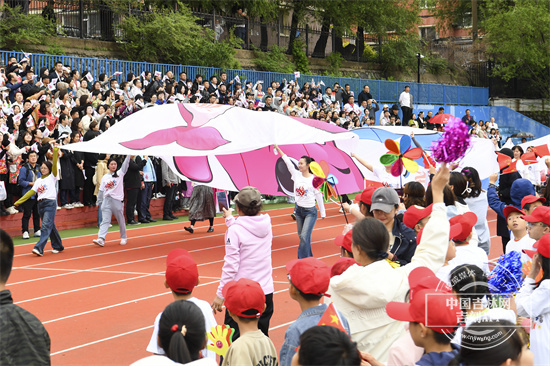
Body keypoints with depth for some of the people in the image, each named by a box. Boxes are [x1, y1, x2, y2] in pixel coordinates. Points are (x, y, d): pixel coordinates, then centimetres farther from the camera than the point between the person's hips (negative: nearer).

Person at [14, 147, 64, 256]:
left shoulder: (52, 177, 3)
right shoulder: (38, 180, 16)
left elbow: (54, 166, -12)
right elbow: (31, 192, 9)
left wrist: (55, 154, -23)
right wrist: (19, 201, -1)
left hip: (50, 203, -6)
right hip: (41, 204, 6)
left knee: (46, 226, -14)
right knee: (50, 226, 12)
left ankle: (39, 248, -24)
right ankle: (58, 246, 24)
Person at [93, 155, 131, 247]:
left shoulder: (120, 174, 5)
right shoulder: (105, 177, 11)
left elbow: (125, 164, -7)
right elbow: (101, 190, 15)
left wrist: (129, 155, -17)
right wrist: (99, 202, 14)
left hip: (118, 200, -1)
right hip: (106, 200, 2)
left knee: (121, 220, 7)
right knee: (105, 220, -7)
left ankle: (123, 238, 24)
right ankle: (101, 239, -18)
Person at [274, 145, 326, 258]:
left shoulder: (314, 179, -9)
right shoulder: (296, 175, 2)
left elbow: (319, 196, -4)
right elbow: (288, 161, 2)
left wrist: (323, 213, 1)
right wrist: (278, 149, 0)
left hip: (310, 211, -6)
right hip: (299, 210, 6)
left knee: (304, 237, -14)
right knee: (302, 237, 12)